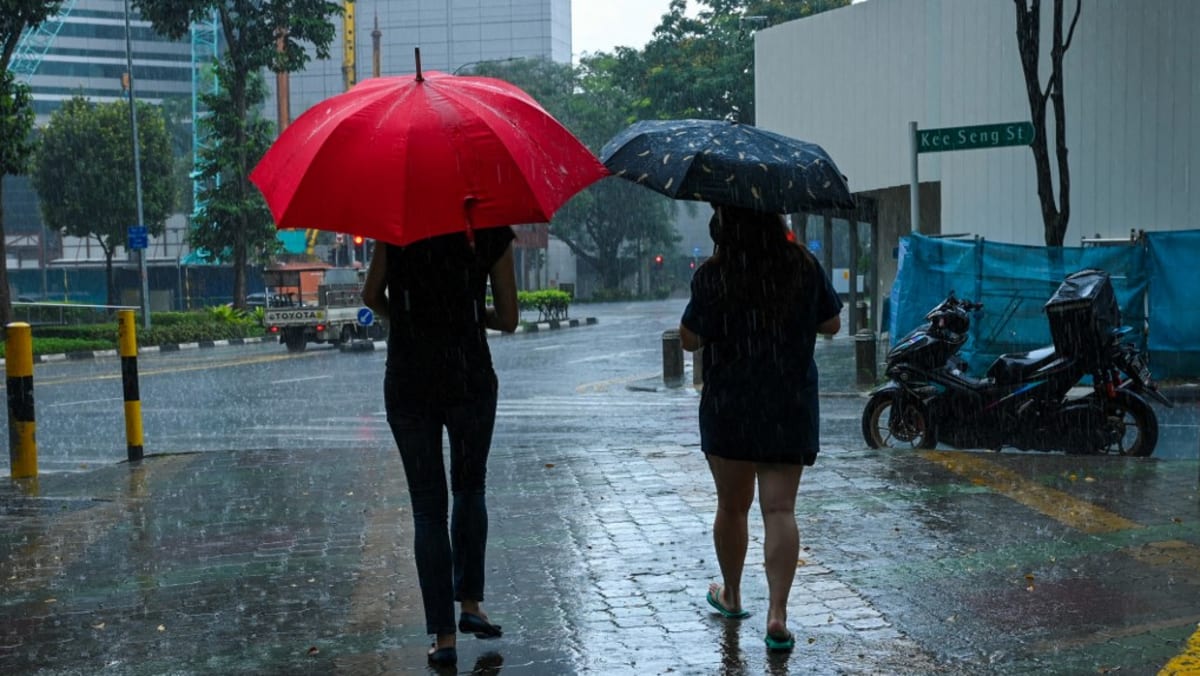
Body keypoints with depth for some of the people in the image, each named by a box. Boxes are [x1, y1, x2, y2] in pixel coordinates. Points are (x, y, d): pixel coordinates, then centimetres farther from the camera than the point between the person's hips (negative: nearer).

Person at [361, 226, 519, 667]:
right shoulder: (492, 233, 0)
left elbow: (372, 296, 7)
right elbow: (508, 319, 3)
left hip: (408, 385, 1)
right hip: (470, 381, 0)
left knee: (428, 508, 7)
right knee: (470, 488, 23)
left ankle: (443, 635, 7)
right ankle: (469, 602, 16)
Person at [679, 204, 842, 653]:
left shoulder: (712, 277, -11)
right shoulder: (804, 267, -3)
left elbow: (689, 339, -4)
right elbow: (831, 325, 6)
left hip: (729, 406, -1)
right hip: (792, 407, 1)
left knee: (732, 506, 15)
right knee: (780, 508, 0)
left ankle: (731, 595, 33)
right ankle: (777, 613, -11)